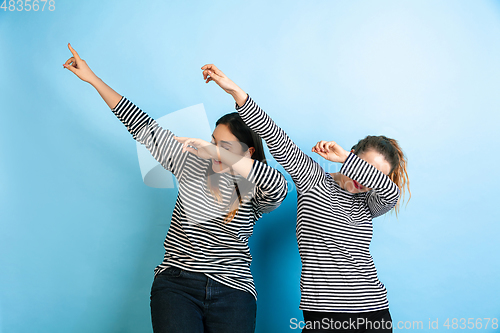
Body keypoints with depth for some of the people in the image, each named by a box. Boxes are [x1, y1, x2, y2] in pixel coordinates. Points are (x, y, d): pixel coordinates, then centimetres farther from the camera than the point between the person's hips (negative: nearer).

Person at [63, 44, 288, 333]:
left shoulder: (255, 193, 0)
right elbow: (143, 126, 9)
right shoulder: (193, 164, 7)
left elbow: (279, 186, -25)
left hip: (232, 290, 0)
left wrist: (217, 154, -28)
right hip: (176, 284, 1)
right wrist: (92, 78, 12)